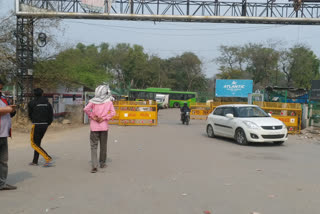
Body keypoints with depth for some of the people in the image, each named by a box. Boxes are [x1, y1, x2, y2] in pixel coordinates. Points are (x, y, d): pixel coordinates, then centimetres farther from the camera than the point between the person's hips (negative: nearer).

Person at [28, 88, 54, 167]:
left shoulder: (31, 103, -6)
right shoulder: (47, 102, 7)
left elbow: (30, 115, 6)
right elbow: (51, 114, 3)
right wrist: (47, 123, 11)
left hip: (36, 125, -6)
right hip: (45, 125, 6)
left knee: (34, 144, 0)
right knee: (38, 143, 17)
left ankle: (48, 159, -13)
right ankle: (35, 161, 22)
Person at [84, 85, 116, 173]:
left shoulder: (93, 101, -1)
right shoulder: (109, 101, 0)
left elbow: (86, 109, -14)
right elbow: (113, 112, -8)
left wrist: (92, 117, -5)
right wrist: (104, 118, -6)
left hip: (94, 126, 0)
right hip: (104, 126, 1)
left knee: (94, 146, 1)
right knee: (103, 146, 15)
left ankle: (94, 166, -10)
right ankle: (102, 163, 27)